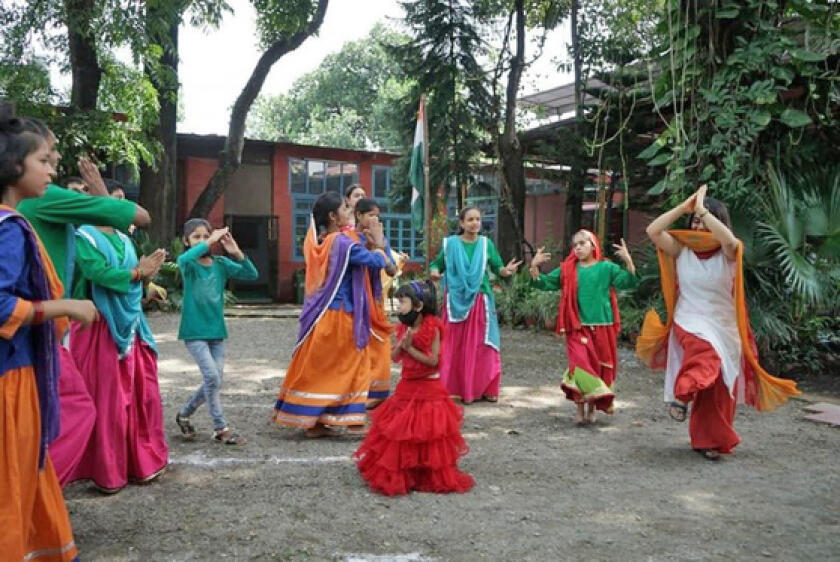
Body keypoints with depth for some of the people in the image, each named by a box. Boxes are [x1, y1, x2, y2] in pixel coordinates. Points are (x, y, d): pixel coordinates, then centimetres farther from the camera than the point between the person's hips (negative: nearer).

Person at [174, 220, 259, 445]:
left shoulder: (221, 264, 3)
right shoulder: (188, 264, -6)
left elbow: (252, 275, -6)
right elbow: (185, 259, -32)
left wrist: (237, 253, -19)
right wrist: (210, 241, -28)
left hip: (217, 331, 5)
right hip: (194, 332, -4)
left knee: (216, 381, 7)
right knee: (212, 377, -13)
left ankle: (184, 414, 30)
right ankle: (221, 429, 2)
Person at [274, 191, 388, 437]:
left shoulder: (315, 242, 4)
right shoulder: (342, 243, -17)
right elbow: (377, 261, -17)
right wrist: (379, 243, 2)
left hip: (318, 315, 7)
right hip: (341, 315, -7)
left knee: (315, 367, 12)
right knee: (354, 365, 7)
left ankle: (311, 421, 19)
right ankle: (354, 421, 12)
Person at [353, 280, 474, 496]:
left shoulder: (432, 329, -14)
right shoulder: (404, 328, 4)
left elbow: (433, 360, -18)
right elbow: (395, 357, 3)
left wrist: (410, 348, -18)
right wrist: (401, 343, -16)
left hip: (429, 388, -6)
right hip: (407, 386, 6)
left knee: (428, 434, 3)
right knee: (400, 432, 9)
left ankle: (434, 477, 18)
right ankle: (399, 475, 23)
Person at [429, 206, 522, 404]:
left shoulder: (486, 244, 3)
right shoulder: (450, 243, 0)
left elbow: (496, 267, 2)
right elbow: (437, 264, 6)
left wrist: (505, 270, -20)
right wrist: (434, 271, -16)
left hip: (480, 301, 1)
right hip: (456, 301, -1)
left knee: (480, 345, 4)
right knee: (454, 345, 3)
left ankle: (484, 388, 12)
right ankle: (452, 388, 11)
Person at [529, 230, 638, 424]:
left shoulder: (606, 268, 2)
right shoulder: (567, 270, 8)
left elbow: (629, 282, -8)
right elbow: (543, 283, 9)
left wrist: (628, 261, -23)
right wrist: (534, 267, -8)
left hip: (602, 327, 0)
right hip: (577, 328, 0)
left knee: (600, 368, 8)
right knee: (581, 367, -10)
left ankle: (592, 409, 24)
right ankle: (580, 409, 0)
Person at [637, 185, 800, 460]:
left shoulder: (729, 253, -5)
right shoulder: (682, 250, 0)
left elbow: (728, 238, -29)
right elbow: (653, 231, -13)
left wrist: (702, 208, -24)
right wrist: (685, 207, -15)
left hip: (723, 329, 1)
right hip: (689, 324, -1)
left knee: (719, 390, 6)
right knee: (704, 352, -37)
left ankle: (709, 441, 25)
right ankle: (682, 393, -18)